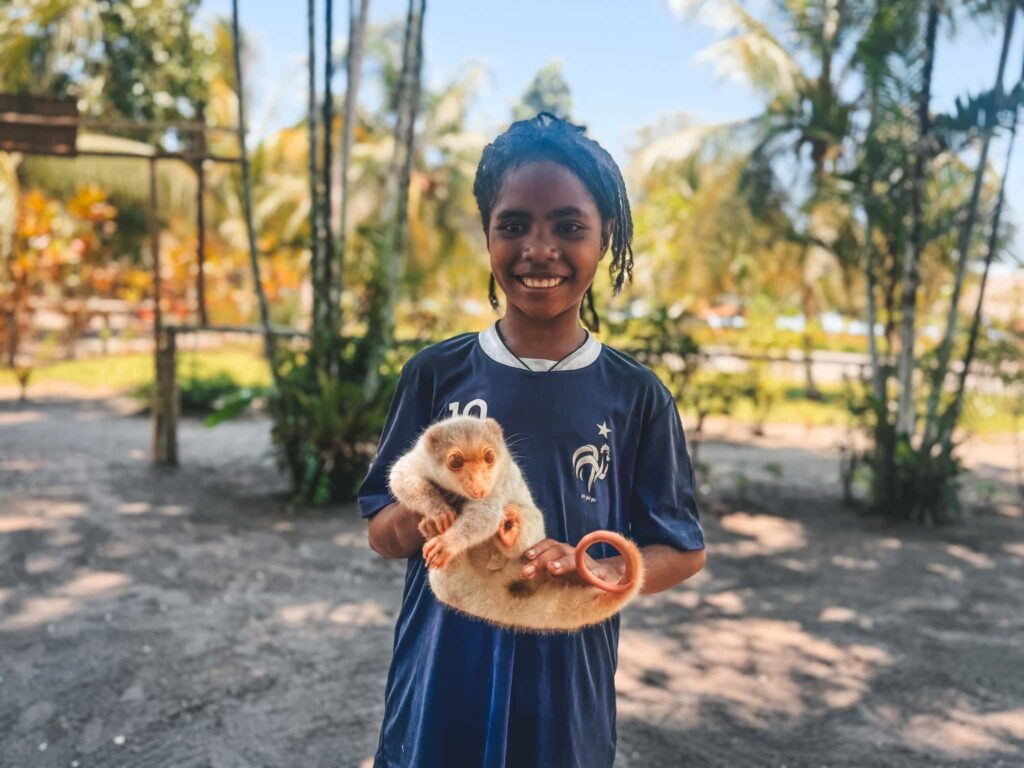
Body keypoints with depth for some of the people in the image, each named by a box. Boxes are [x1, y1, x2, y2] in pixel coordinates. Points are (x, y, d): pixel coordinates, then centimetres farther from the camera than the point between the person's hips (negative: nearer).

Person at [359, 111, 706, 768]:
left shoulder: (636, 395, -6)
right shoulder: (436, 374, -5)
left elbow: (684, 551, 0)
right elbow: (383, 537, 1)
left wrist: (596, 575, -19)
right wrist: (415, 512, -20)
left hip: (566, 711, 0)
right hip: (436, 699, 1)